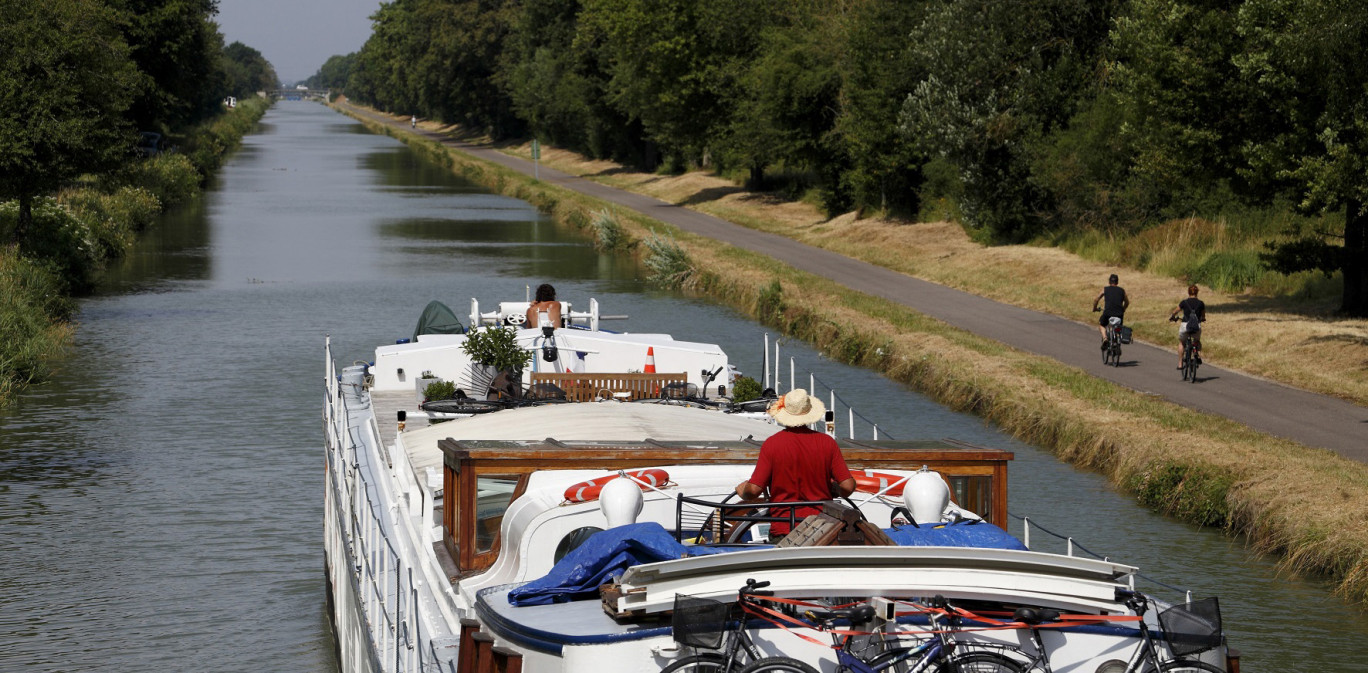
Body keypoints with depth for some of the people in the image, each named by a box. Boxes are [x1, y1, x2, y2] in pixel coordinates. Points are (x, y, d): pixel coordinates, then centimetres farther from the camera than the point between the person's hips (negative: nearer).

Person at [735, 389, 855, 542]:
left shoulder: (771, 444, -2)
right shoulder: (827, 442, 3)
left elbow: (754, 489, -4)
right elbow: (848, 486, 2)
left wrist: (743, 492, 19)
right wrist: (835, 490, 25)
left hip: (783, 530, -1)